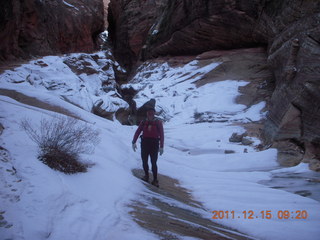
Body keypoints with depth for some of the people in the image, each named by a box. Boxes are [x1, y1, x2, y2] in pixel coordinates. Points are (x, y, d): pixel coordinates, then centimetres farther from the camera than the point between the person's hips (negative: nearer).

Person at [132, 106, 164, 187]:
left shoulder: (158, 122, -1)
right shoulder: (144, 122, 5)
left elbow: (161, 135, -3)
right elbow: (137, 132, 3)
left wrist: (161, 147, -9)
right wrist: (133, 142, -7)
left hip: (154, 144, -3)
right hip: (144, 143, 3)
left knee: (153, 163, -5)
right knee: (144, 161, 8)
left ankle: (155, 180, 4)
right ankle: (146, 175, 31)